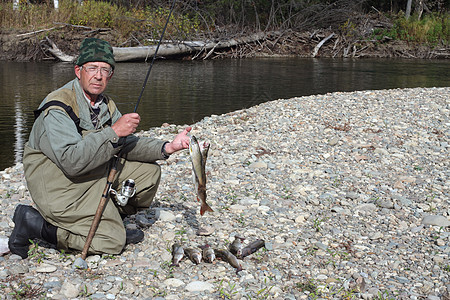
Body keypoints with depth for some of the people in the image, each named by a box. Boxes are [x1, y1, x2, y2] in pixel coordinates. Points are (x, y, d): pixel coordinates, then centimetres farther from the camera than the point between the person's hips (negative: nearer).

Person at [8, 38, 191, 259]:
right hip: (61, 188, -9)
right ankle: (35, 224, -3)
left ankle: (108, 220, 11)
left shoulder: (105, 105, 5)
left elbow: (126, 145, 6)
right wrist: (113, 132, -34)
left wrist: (167, 148, -8)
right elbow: (72, 161, -35)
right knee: (112, 242, -11)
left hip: (96, 176, 9)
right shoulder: (57, 108, -23)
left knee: (148, 171, 4)